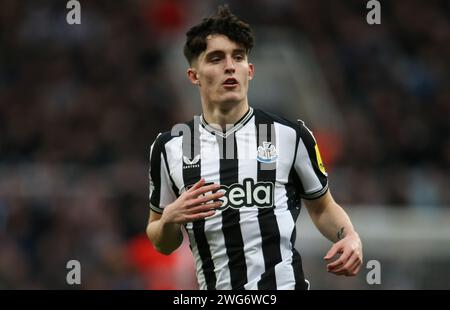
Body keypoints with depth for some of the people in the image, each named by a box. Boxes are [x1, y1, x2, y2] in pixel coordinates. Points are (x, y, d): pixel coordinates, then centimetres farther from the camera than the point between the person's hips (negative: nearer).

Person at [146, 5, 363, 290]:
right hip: (213, 287, 2)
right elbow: (163, 245, 10)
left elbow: (323, 208, 11)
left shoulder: (291, 136, -3)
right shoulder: (168, 148, 2)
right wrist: (170, 218, -11)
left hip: (283, 285, -2)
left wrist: (350, 237, -9)